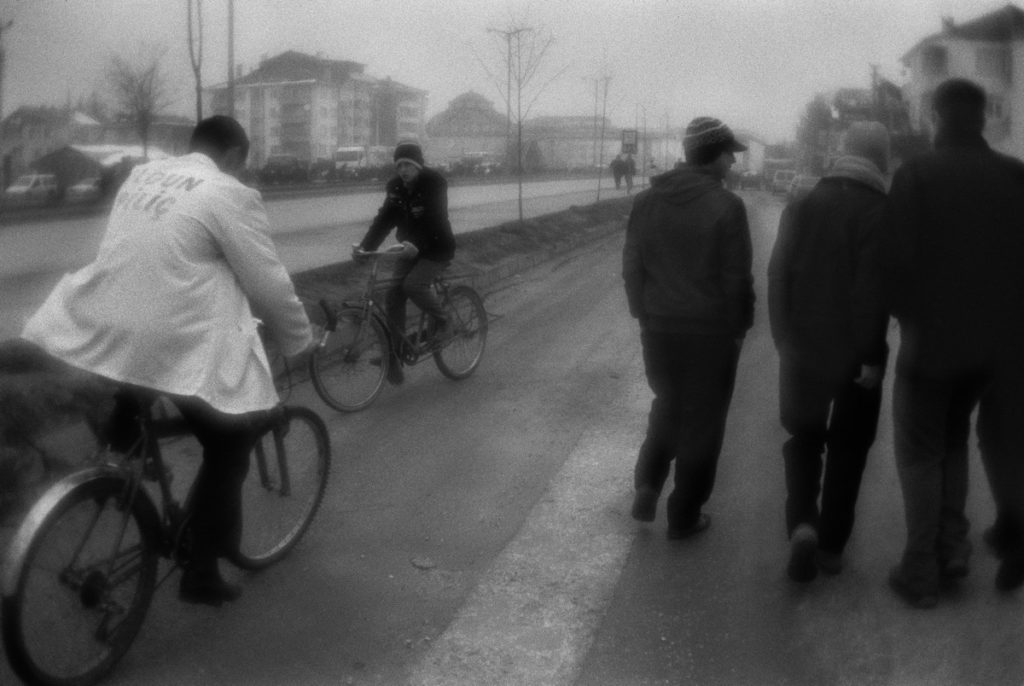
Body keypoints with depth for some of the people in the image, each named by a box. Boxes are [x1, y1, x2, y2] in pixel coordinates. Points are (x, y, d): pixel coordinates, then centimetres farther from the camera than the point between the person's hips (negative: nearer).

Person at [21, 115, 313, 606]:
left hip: (97, 332, 7)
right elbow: (269, 285, -4)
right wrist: (299, 341, 13)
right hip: (174, 348, -6)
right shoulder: (229, 195, -7)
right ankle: (202, 573, 17)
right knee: (229, 446, 11)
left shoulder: (140, 175, 14)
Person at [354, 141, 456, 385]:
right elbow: (385, 218, -7)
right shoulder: (395, 186, 0)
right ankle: (394, 356, 0)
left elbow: (433, 219, -28)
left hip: (437, 248, -5)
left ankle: (442, 321, 1)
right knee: (393, 294, -8)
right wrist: (365, 246, -22)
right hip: (412, 247, 5)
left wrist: (411, 246, -43)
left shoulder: (434, 182, -17)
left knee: (413, 284, -28)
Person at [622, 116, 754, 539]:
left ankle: (647, 486, 14)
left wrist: (644, 314, 14)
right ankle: (684, 516, 17)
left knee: (666, 405, 25)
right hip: (711, 331, -4)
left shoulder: (647, 200, 1)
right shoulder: (726, 207, -14)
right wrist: (739, 328, -1)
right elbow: (737, 279, -13)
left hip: (659, 328, 4)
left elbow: (632, 266, 5)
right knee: (702, 421, 9)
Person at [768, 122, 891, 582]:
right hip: (854, 353, -3)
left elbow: (778, 277, 2)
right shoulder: (880, 213, -12)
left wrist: (786, 341, 8)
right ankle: (831, 545, 17)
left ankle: (802, 524, -5)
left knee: (803, 439, 15)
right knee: (847, 448, 11)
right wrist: (871, 357, -13)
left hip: (804, 351, 3)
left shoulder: (801, 207, 2)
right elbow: (872, 290, -18)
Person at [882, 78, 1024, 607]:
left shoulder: (916, 176, -14)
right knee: (954, 439, 24)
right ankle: (953, 549, 21)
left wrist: (907, 314, 2)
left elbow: (897, 260, -16)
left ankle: (921, 573, 11)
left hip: (929, 338, -4)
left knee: (919, 452, 9)